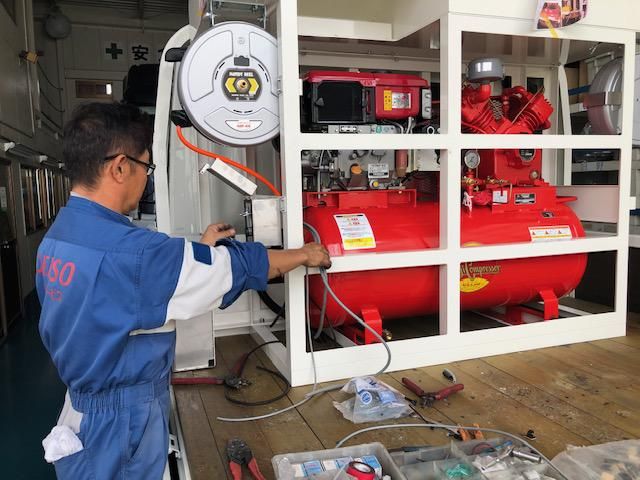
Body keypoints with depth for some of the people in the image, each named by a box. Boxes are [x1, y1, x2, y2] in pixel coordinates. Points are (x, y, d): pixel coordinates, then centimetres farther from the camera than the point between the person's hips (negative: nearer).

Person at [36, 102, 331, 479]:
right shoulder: (127, 251, -30)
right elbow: (239, 266, -21)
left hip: (85, 406, 9)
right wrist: (304, 254, -6)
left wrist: (199, 248, 8)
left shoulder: (59, 236, -1)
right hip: (121, 424, -8)